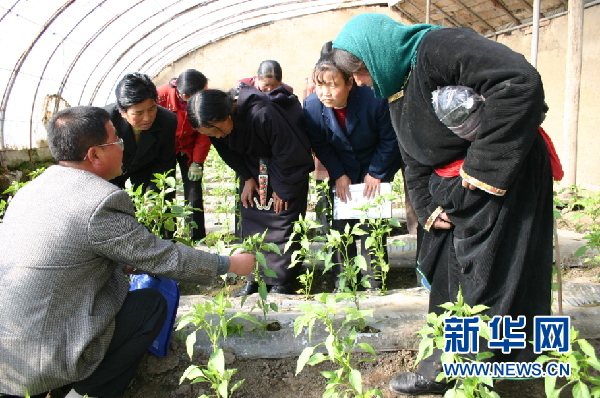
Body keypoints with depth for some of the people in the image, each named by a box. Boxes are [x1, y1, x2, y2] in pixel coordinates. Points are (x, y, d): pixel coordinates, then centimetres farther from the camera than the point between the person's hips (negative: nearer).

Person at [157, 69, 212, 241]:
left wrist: (197, 162, -8)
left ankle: (198, 239, 8)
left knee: (194, 193, -2)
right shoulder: (161, 96, -28)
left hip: (190, 149, 1)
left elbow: (204, 134, -10)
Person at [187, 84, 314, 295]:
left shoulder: (262, 114, -38)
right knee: (250, 219, 5)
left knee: (282, 221, -7)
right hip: (254, 167, 6)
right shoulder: (213, 123, -16)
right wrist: (247, 178, -6)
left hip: (289, 166, -6)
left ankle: (282, 282, 6)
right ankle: (254, 279, 15)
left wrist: (282, 189, -17)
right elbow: (228, 152, 2)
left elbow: (289, 153, -28)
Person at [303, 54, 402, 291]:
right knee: (339, 224, 0)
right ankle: (342, 281, 12)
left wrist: (376, 173, -14)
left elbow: (389, 140, -15)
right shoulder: (312, 107, -21)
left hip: (376, 168, -2)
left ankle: (373, 282, 7)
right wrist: (338, 175, -9)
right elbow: (320, 145, -6)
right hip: (342, 172, 3)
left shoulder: (374, 101, -29)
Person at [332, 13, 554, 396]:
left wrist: (484, 164, -27)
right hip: (450, 191, 9)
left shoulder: (437, 48, -18)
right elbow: (414, 157, 18)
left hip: (501, 182, -9)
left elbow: (520, 80, -30)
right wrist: (427, 208, 4)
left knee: (482, 284, -3)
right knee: (444, 279, 12)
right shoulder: (396, 89, 12)